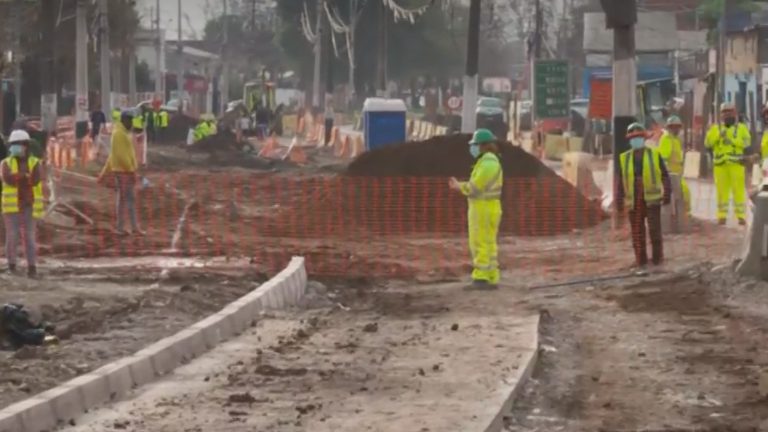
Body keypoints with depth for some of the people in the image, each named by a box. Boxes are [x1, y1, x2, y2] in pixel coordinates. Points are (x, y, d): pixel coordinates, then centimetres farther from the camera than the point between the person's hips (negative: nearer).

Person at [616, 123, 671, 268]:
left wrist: (667, 194, -10)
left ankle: (657, 257, 4)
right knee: (637, 231, 0)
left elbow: (665, 175, 1)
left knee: (654, 229, -7)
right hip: (634, 200, 2)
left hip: (652, 198, -2)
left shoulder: (655, 155, 2)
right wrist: (619, 202, 2)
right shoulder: (624, 159, 7)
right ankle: (641, 260, 7)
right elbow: (620, 181, 8)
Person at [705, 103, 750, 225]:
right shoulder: (716, 128, 10)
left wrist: (731, 140, -18)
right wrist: (718, 135, -18)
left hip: (736, 164, -2)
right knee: (722, 190, 1)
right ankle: (722, 216, 6)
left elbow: (746, 142, -10)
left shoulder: (742, 128, 6)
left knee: (739, 190, -5)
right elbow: (708, 143, -3)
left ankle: (741, 216, -2)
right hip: (720, 165, 2)